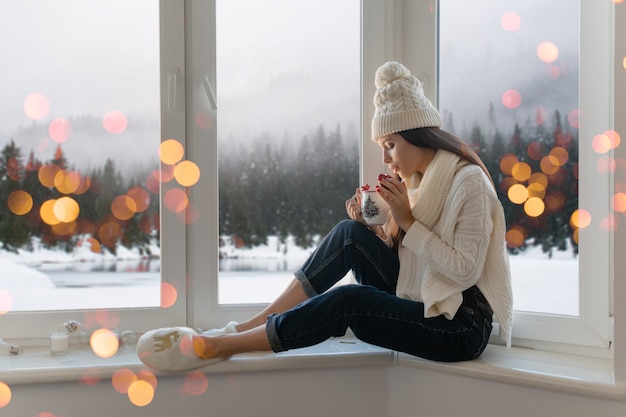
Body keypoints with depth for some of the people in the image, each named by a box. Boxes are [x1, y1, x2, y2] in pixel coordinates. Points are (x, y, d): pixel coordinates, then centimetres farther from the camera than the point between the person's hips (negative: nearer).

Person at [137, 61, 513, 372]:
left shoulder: (468, 180, -13)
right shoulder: (416, 180, 13)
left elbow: (466, 271, -20)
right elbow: (405, 259, 10)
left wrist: (407, 221, -20)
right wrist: (372, 227, -7)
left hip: (462, 327, -7)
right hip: (420, 305, 8)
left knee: (347, 300, -29)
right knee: (350, 234, -11)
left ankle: (223, 345, -20)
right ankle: (249, 325, -13)